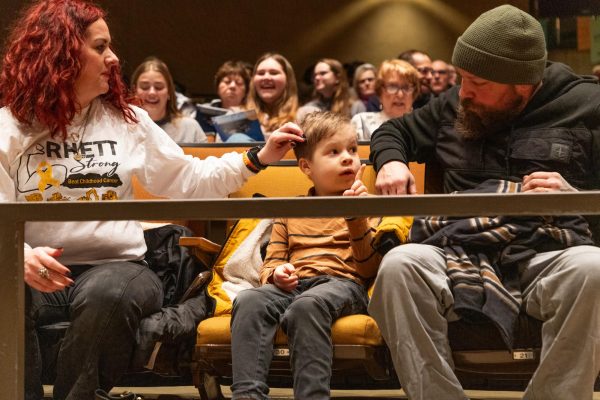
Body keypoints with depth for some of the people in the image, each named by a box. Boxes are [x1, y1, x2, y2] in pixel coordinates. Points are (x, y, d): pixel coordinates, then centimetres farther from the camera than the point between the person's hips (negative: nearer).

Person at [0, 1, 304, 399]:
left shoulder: (127, 120, 13)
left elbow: (187, 179, 16)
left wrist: (258, 158, 8)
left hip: (115, 266, 1)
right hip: (42, 272, -1)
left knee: (107, 294, -37)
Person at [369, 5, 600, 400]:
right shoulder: (453, 107, 19)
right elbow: (393, 131, 36)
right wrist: (391, 162, 14)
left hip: (551, 255, -2)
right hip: (461, 254, 3)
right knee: (400, 265, -32)